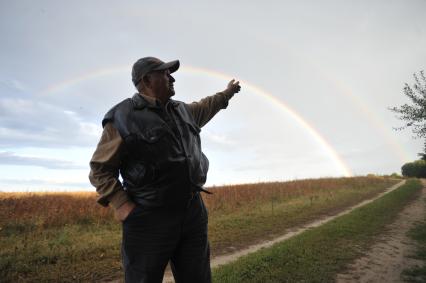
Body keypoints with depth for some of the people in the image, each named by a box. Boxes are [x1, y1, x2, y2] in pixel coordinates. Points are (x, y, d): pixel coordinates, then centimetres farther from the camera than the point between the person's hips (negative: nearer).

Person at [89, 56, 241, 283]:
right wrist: (121, 205, -14)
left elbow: (205, 107, 35)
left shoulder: (182, 110, 13)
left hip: (193, 211, 6)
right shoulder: (123, 117, -7)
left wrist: (227, 93, 47)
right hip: (149, 219, -5)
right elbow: (99, 169, -3)